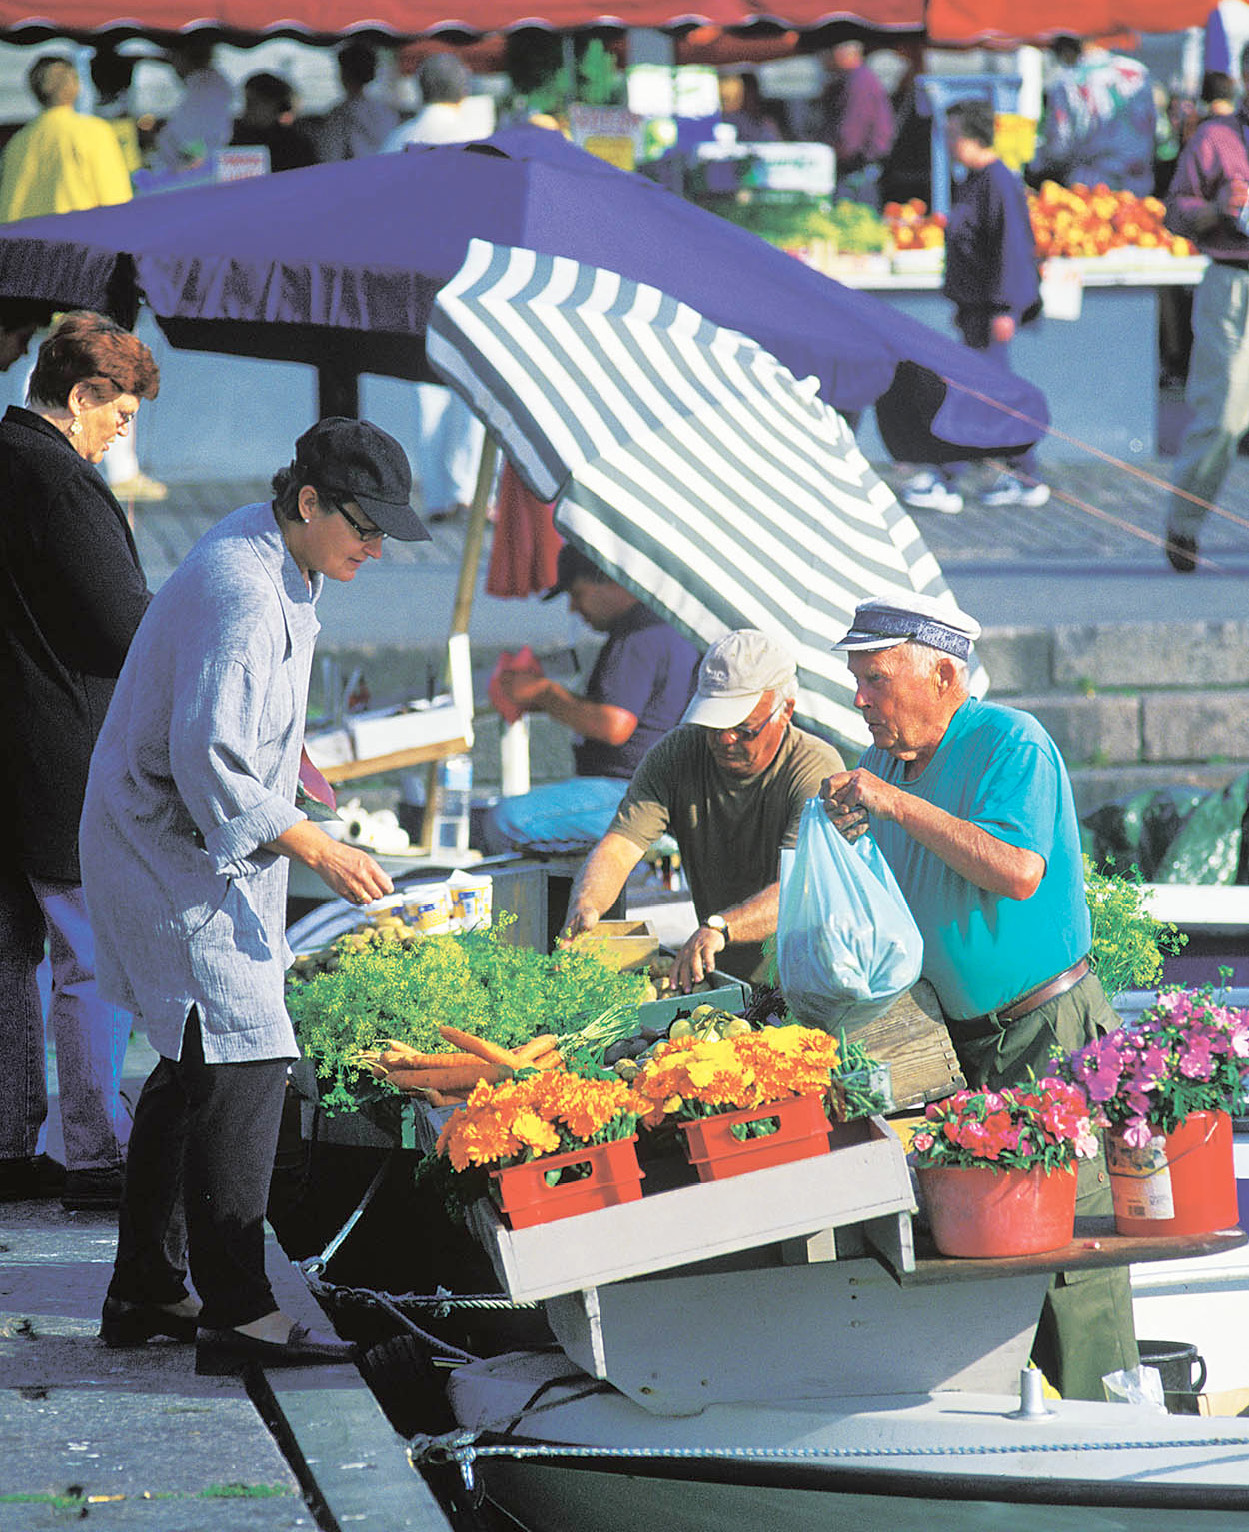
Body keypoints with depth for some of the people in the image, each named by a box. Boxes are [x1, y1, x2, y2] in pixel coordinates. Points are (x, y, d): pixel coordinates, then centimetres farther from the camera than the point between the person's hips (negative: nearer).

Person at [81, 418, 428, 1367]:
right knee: (241, 1063, -14)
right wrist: (315, 849, -26)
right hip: (177, 853, -11)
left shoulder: (277, 562, 8)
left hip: (206, 851, 11)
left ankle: (146, 1295, 24)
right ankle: (236, 1315, -15)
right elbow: (207, 765, -28)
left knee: (195, 1067, 16)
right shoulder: (241, 596, -25)